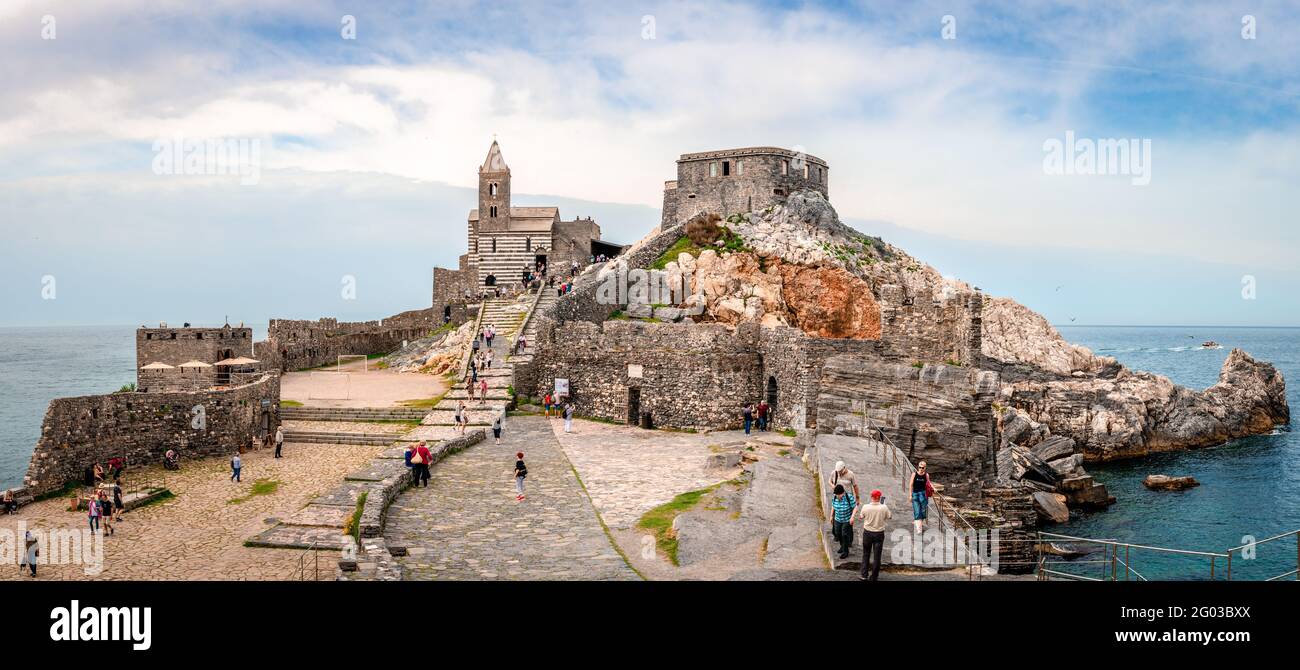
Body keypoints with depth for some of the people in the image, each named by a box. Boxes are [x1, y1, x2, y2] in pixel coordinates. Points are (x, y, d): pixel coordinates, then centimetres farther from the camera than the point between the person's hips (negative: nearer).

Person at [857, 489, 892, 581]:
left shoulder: (865, 507, -15)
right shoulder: (884, 508, -17)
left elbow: (861, 516, 3)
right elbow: (889, 516, 2)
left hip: (867, 533, 1)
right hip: (879, 534, -1)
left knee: (866, 554, 17)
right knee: (876, 556, 10)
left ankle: (864, 575, 16)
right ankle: (874, 577, 16)